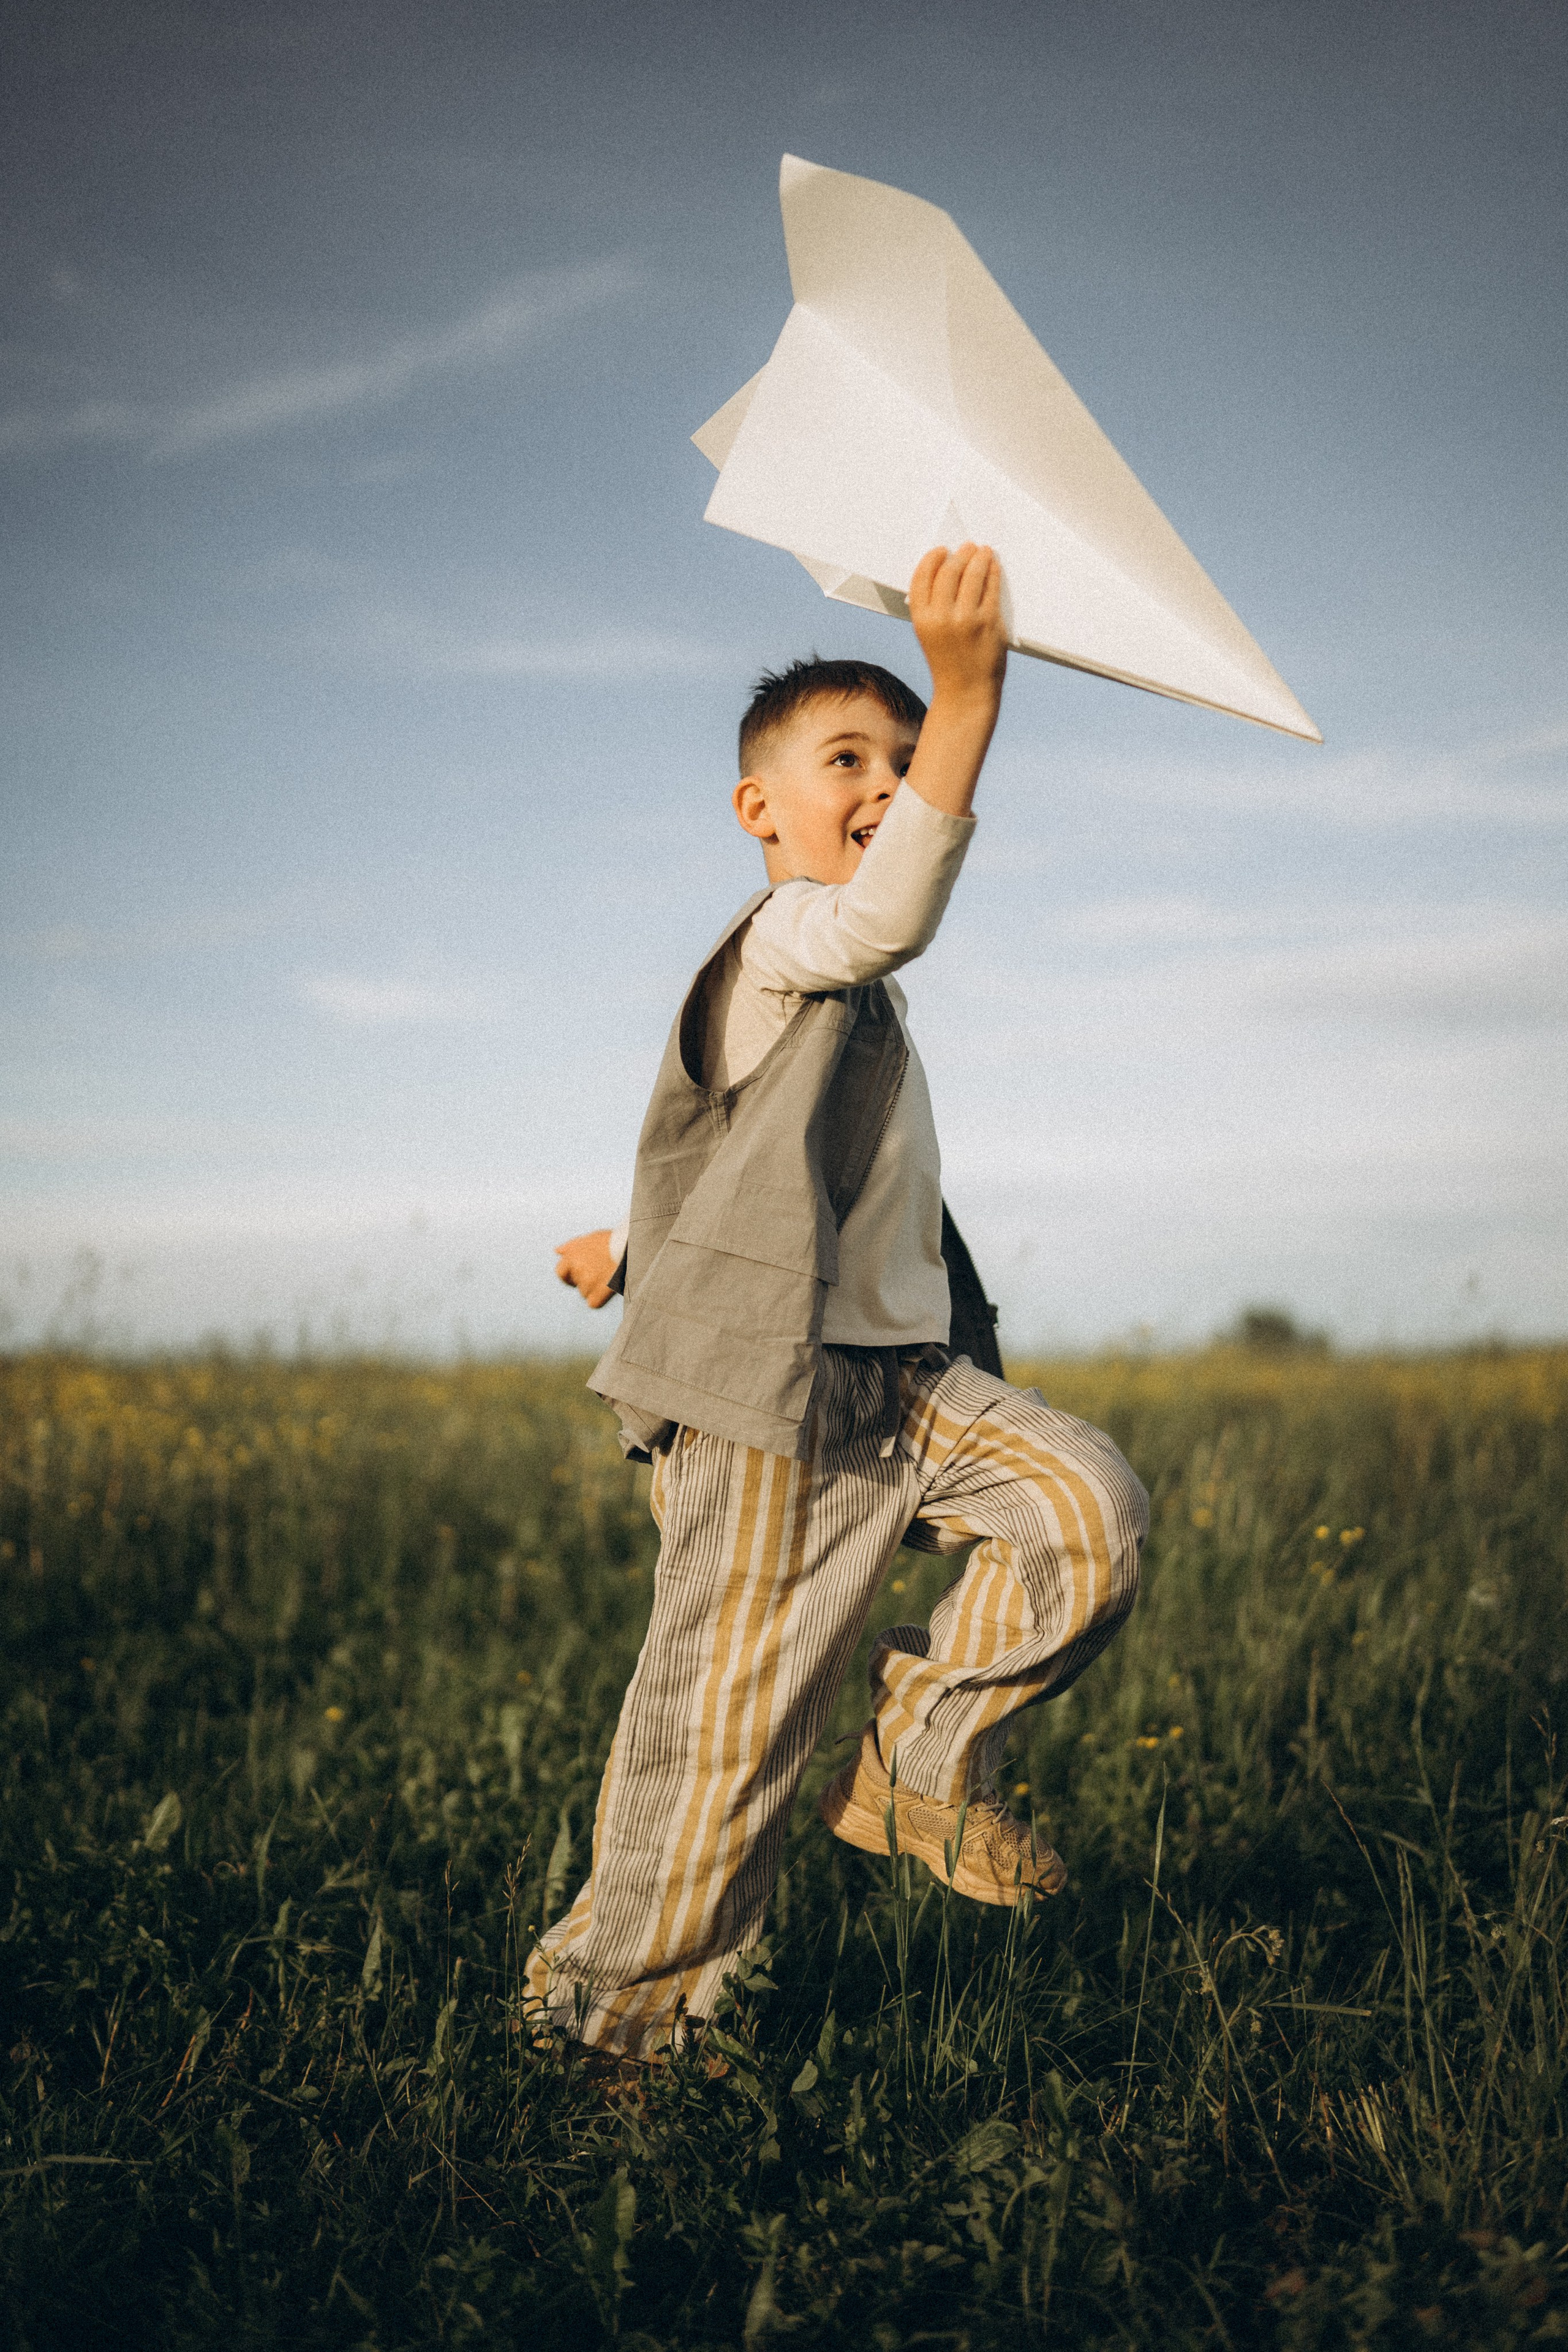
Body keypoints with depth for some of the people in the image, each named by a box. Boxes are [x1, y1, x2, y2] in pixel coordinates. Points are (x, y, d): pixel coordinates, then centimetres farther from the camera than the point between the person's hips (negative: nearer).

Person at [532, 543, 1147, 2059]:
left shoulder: (846, 989, 21)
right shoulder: (777, 943, -9)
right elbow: (891, 913, -34)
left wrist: (633, 1241, 45)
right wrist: (968, 692, -43)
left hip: (907, 1374, 9)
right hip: (771, 1396, -9)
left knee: (1090, 1512, -12)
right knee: (732, 1711, -3)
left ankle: (921, 1759, 6)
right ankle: (619, 1990, 17)